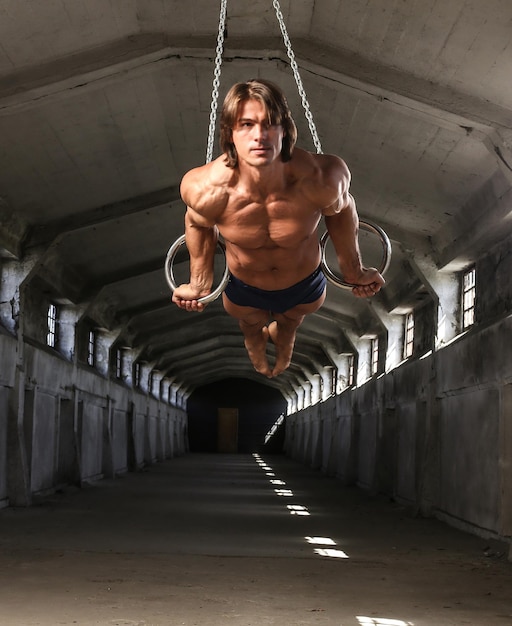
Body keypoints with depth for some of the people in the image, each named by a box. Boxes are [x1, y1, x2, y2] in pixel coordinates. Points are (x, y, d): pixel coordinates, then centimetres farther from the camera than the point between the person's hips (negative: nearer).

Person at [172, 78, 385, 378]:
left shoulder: (321, 179, -40)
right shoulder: (205, 189, -38)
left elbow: (341, 208, -15)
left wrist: (353, 270, -1)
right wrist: (200, 283, 0)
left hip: (305, 286, 1)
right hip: (245, 291, 0)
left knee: (291, 321, 37)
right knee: (252, 325, 36)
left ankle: (283, 334, 76)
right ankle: (256, 343, 75)